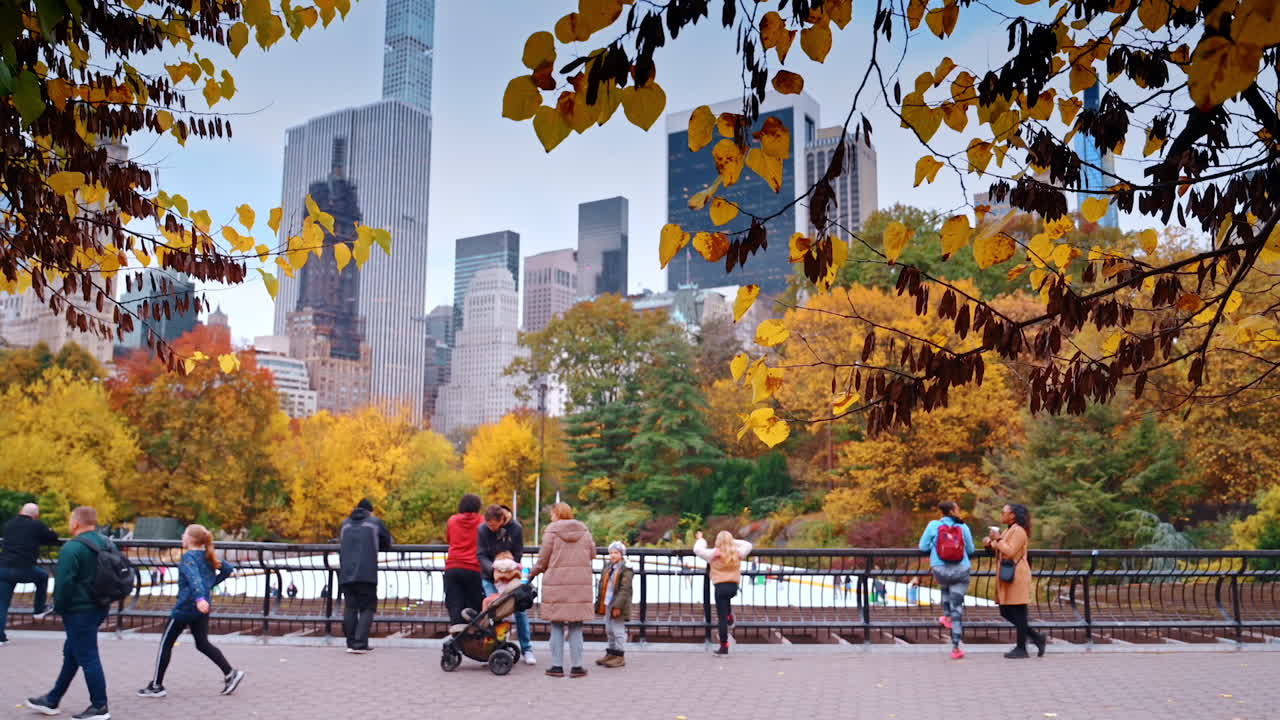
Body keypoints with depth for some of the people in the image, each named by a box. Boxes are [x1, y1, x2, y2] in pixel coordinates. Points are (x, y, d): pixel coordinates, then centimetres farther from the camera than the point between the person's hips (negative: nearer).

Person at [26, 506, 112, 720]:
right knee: (71, 654, 21)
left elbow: (64, 582, -21)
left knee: (87, 658, -2)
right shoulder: (106, 544, 8)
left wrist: (59, 607, -7)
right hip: (99, 608, 9)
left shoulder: (72, 548, -19)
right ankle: (52, 700, 33)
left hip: (79, 612, -9)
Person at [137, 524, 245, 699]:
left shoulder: (189, 557, -14)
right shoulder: (207, 557, 9)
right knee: (203, 644, 13)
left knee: (165, 644, 6)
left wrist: (200, 598, -46)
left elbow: (194, 578, -31)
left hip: (185, 607, -8)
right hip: (201, 608, 8)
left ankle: (156, 686, 13)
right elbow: (229, 569, 12)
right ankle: (230, 673, 2)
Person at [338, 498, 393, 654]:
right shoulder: (375, 522, 7)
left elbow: (341, 544, 24)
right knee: (367, 608, 1)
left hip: (346, 573, 4)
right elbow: (388, 543, 15)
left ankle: (351, 643, 8)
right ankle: (360, 643, -10)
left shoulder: (345, 523, 17)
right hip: (367, 574, -3)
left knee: (350, 607, 10)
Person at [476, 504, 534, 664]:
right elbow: (481, 555, -12)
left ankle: (526, 649, 6)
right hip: (489, 576, 0)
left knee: (520, 609, -3)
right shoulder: (483, 530, -13)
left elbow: (518, 555, -7)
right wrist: (493, 568, -29)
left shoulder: (516, 529, -14)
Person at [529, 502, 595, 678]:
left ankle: (557, 666, 8)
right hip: (581, 584, 3)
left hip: (557, 584, -3)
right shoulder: (584, 531, 7)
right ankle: (577, 666, 9)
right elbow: (592, 554, 11)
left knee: (557, 626, 6)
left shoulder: (551, 531, -4)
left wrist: (533, 573, 15)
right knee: (576, 627, 8)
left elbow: (543, 559, -2)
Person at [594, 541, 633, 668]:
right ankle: (611, 654, 26)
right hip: (607, 605, 8)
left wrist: (618, 606, -22)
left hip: (617, 606, -8)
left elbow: (625, 590, -18)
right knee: (609, 630, 15)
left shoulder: (626, 570, -13)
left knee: (618, 630, -3)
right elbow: (602, 586, 16)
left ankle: (620, 656, 5)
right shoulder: (607, 567, 11)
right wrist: (599, 603, 13)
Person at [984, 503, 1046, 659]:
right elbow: (1001, 548, 25)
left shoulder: (1018, 531, -12)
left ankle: (1021, 649, 4)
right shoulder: (1008, 530, 19)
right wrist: (991, 542, 9)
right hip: (1007, 577, 10)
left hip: (1016, 576, -10)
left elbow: (1010, 552, -20)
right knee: (1006, 612, 10)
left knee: (1018, 613, -3)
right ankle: (1037, 638, 16)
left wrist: (997, 539, -15)